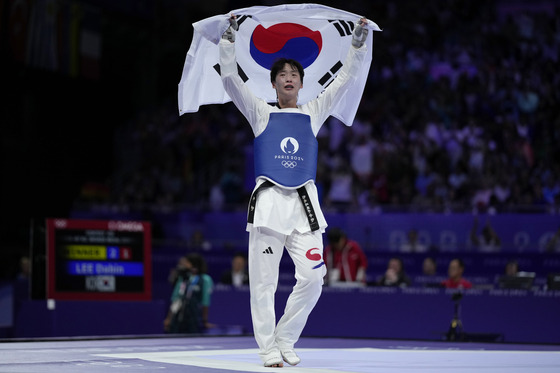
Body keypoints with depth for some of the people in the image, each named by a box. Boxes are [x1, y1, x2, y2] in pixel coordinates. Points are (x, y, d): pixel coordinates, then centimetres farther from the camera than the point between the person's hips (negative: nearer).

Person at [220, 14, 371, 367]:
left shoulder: (314, 113, 16)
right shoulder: (261, 113, 11)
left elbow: (346, 78, 13)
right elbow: (230, 78, 2)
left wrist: (360, 41, 4)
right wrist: (229, 38, -8)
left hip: (305, 203, 2)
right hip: (269, 200, -2)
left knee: (312, 278, -7)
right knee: (264, 281, -4)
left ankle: (285, 340, 11)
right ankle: (268, 349, 5)